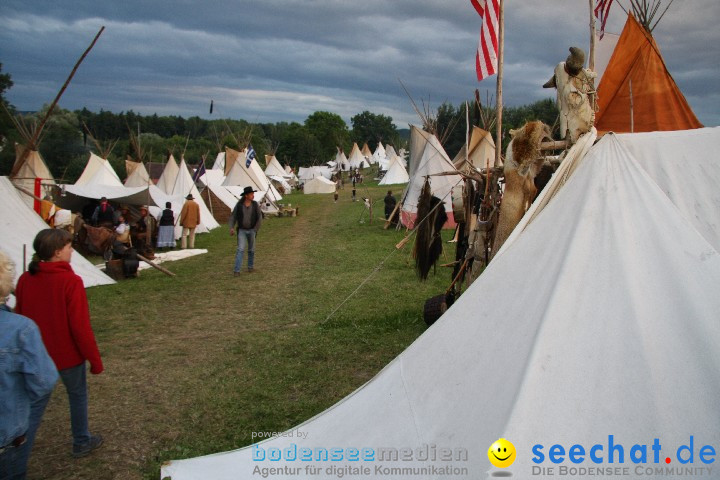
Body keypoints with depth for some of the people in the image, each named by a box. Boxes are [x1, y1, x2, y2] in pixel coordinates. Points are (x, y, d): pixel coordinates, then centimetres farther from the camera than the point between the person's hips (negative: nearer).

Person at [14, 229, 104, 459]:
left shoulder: (25, 280, -5)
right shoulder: (71, 281, -22)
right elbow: (81, 327, -20)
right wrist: (95, 360, -10)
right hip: (68, 355, -4)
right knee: (77, 395, 15)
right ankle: (81, 442, 29)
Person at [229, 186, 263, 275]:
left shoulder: (255, 205, -7)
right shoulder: (239, 205, -9)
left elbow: (259, 218, -5)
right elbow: (233, 217, -1)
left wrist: (255, 230, -11)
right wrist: (232, 228, -15)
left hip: (251, 230, 1)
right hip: (241, 231, -1)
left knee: (251, 250, 11)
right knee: (240, 249, -12)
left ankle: (250, 266, 32)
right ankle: (236, 270, -13)